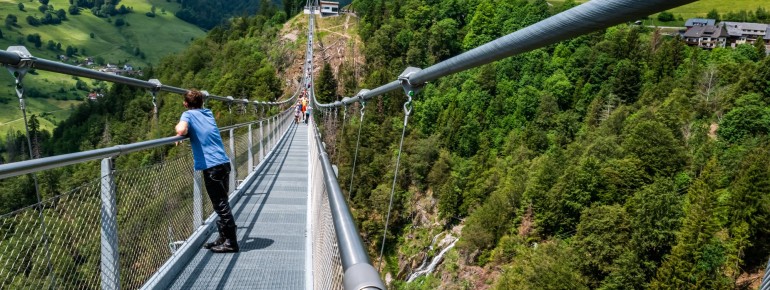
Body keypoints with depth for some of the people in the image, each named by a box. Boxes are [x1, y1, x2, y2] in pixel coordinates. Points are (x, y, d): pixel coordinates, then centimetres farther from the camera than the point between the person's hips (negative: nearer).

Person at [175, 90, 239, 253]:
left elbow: (181, 130, -21)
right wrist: (187, 130, 20)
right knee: (221, 203, 16)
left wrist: (179, 128, 1)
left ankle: (231, 242, 2)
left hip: (211, 166, -7)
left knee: (221, 205, -3)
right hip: (223, 162, 7)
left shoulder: (188, 114, -3)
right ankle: (223, 238, 24)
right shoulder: (208, 113, 17)